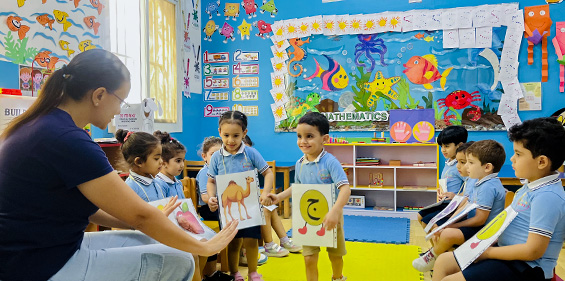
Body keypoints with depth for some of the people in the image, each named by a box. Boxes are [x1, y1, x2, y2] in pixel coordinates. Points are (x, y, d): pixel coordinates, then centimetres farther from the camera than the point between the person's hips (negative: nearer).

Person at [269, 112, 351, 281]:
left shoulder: (330, 162, -20)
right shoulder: (300, 164, -2)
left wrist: (335, 211, -39)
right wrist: (279, 197, 3)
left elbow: (345, 188, -27)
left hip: (330, 217, -3)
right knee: (309, 259, 1)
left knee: (335, 255, 18)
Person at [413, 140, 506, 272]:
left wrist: (450, 226, -20)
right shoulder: (478, 183, 9)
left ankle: (432, 256, -1)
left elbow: (480, 219, -24)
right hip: (474, 226, 11)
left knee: (448, 234, -29)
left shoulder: (488, 187, -23)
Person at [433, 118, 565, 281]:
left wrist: (487, 252, -16)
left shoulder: (547, 196, -23)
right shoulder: (532, 186, 7)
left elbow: (533, 250, -24)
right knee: (443, 261, 9)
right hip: (504, 251, 10)